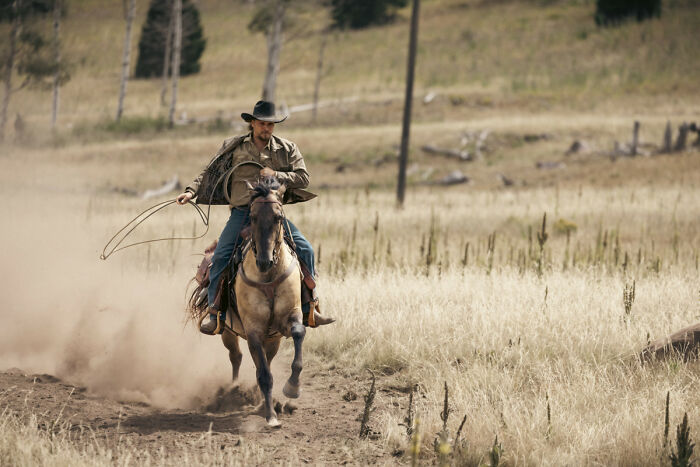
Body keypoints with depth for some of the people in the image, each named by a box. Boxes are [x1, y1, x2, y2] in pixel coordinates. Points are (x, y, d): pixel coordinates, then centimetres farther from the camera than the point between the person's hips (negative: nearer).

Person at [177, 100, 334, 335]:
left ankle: (308, 310, 1)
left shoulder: (287, 149, 7)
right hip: (242, 212, -1)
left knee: (305, 250, -12)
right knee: (220, 257, -18)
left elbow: (303, 178, -1)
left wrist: (276, 175, -15)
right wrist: (191, 191, -5)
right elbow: (209, 172, 10)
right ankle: (217, 316, -10)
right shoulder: (234, 147, 6)